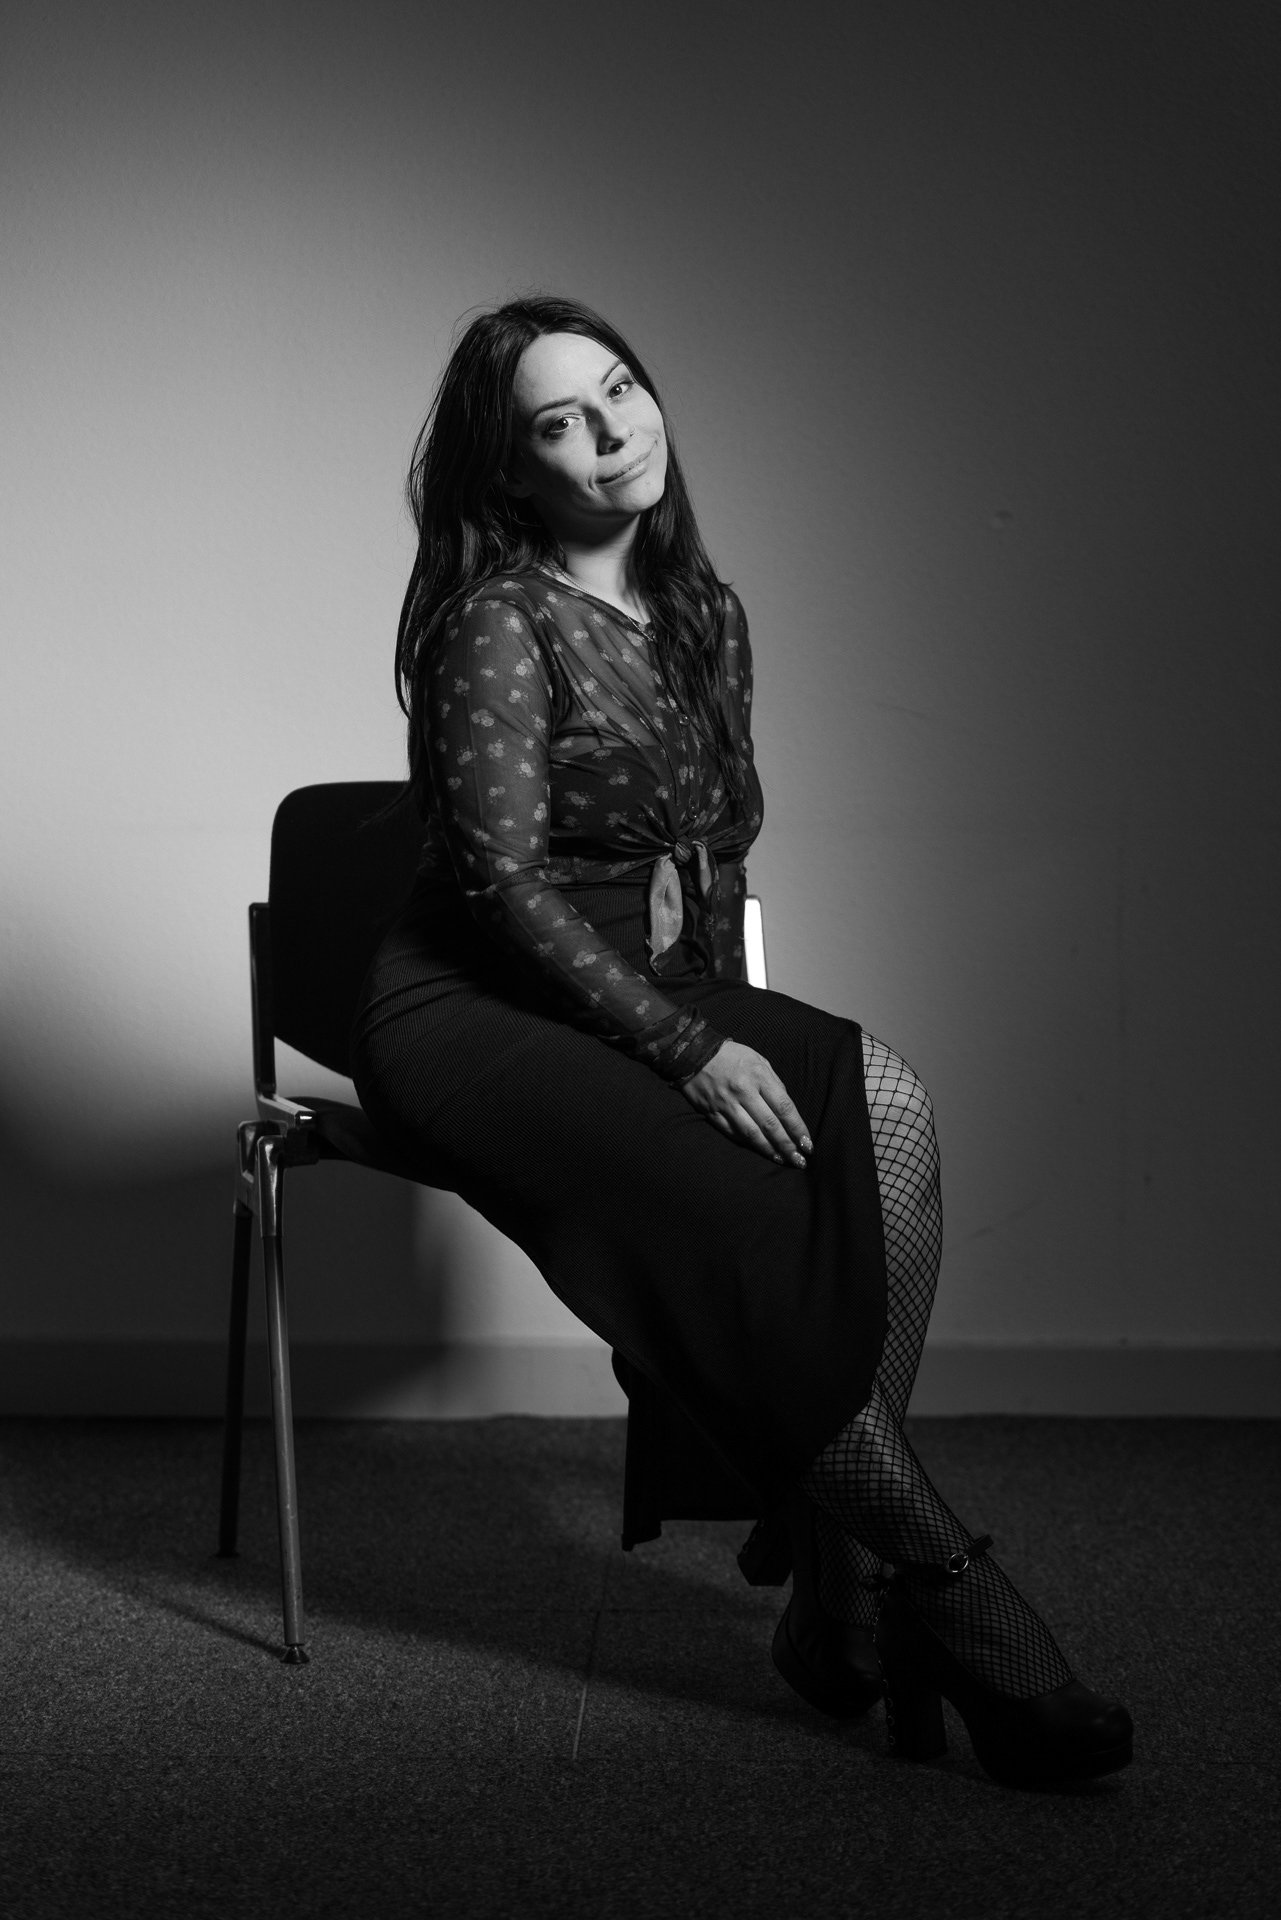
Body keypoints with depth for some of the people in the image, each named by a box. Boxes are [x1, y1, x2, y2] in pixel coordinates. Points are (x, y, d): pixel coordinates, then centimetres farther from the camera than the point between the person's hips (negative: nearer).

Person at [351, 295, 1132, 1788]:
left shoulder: (703, 614, 13)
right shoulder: (499, 621, -10)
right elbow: (505, 881, -17)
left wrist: (726, 1020, 6)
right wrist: (687, 1049, -21)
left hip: (656, 997, 7)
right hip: (468, 1015, -6)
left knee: (884, 1106, -23)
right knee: (738, 1210, -32)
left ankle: (843, 1590, -26)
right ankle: (948, 1596, -24)